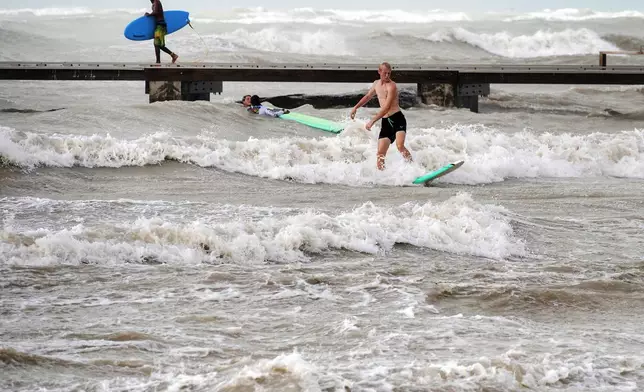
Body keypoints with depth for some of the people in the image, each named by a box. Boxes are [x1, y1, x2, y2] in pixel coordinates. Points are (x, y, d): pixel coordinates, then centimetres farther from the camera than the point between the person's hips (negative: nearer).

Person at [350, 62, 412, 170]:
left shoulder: (391, 86, -11)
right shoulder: (376, 84, 14)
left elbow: (386, 108, -18)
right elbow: (367, 96, 36)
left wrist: (372, 121, -20)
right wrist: (356, 107, 31)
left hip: (397, 118, -7)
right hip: (385, 122, 7)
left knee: (400, 145, -30)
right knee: (380, 154, -2)